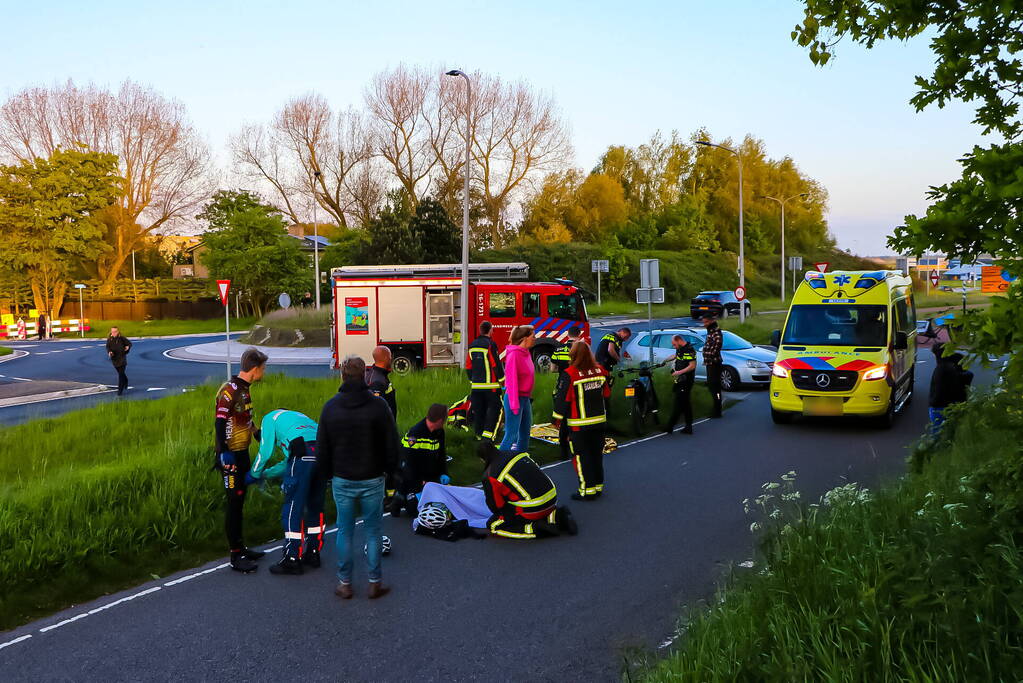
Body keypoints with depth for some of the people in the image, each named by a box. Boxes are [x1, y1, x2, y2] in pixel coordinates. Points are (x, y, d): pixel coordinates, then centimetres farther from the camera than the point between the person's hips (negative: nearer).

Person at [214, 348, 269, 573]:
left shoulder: (244, 388, 10)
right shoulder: (229, 391, -19)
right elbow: (219, 425, -23)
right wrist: (225, 455, -28)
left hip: (242, 453, 10)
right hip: (231, 456, -10)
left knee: (240, 501, 16)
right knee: (234, 503, -5)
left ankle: (240, 547, 27)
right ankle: (236, 557, 2)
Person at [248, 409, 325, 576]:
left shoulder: (269, 418, 21)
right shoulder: (294, 417, 40)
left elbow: (265, 452, 11)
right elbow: (288, 463, 38)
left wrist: (253, 475, 26)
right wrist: (265, 474, 44)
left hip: (303, 454, -7)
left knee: (292, 508, 2)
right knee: (315, 506, 19)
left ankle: (292, 560, 5)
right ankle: (313, 554, 28)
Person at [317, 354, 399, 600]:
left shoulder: (330, 407, -4)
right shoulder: (378, 406, -10)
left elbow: (321, 448, 3)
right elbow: (392, 444, -5)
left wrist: (327, 474, 16)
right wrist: (390, 471, 10)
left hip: (342, 481, 2)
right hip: (372, 480, -1)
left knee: (344, 532, 11)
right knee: (373, 531, 9)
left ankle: (345, 584, 19)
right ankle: (375, 583, 15)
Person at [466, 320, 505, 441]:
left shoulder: (472, 345, 10)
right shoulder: (490, 344, -11)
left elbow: (468, 366, 15)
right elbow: (497, 364, -12)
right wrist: (501, 379, 0)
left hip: (476, 385, 6)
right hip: (490, 385, -6)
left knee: (478, 411, 10)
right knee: (494, 408, 0)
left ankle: (479, 434, 14)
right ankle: (488, 433, -11)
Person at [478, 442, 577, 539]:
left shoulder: (490, 476, -8)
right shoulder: (519, 454, 11)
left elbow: (495, 506, 0)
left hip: (532, 509, -7)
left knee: (493, 525, 2)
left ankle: (536, 528, -9)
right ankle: (556, 515, 12)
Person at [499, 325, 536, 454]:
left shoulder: (526, 353, 9)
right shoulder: (514, 354, -18)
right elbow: (511, 380, -19)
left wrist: (529, 398, 12)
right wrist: (515, 405, -20)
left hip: (526, 398, 10)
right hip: (515, 399, -9)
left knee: (525, 434, 17)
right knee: (511, 435, -7)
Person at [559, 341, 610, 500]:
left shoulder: (570, 374, -15)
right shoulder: (600, 371, 1)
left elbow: (563, 399, -12)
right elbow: (606, 396, 10)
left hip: (579, 424, -5)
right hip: (600, 421, 5)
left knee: (581, 456, 3)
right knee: (597, 454, 15)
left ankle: (587, 489, 4)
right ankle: (598, 486, 23)